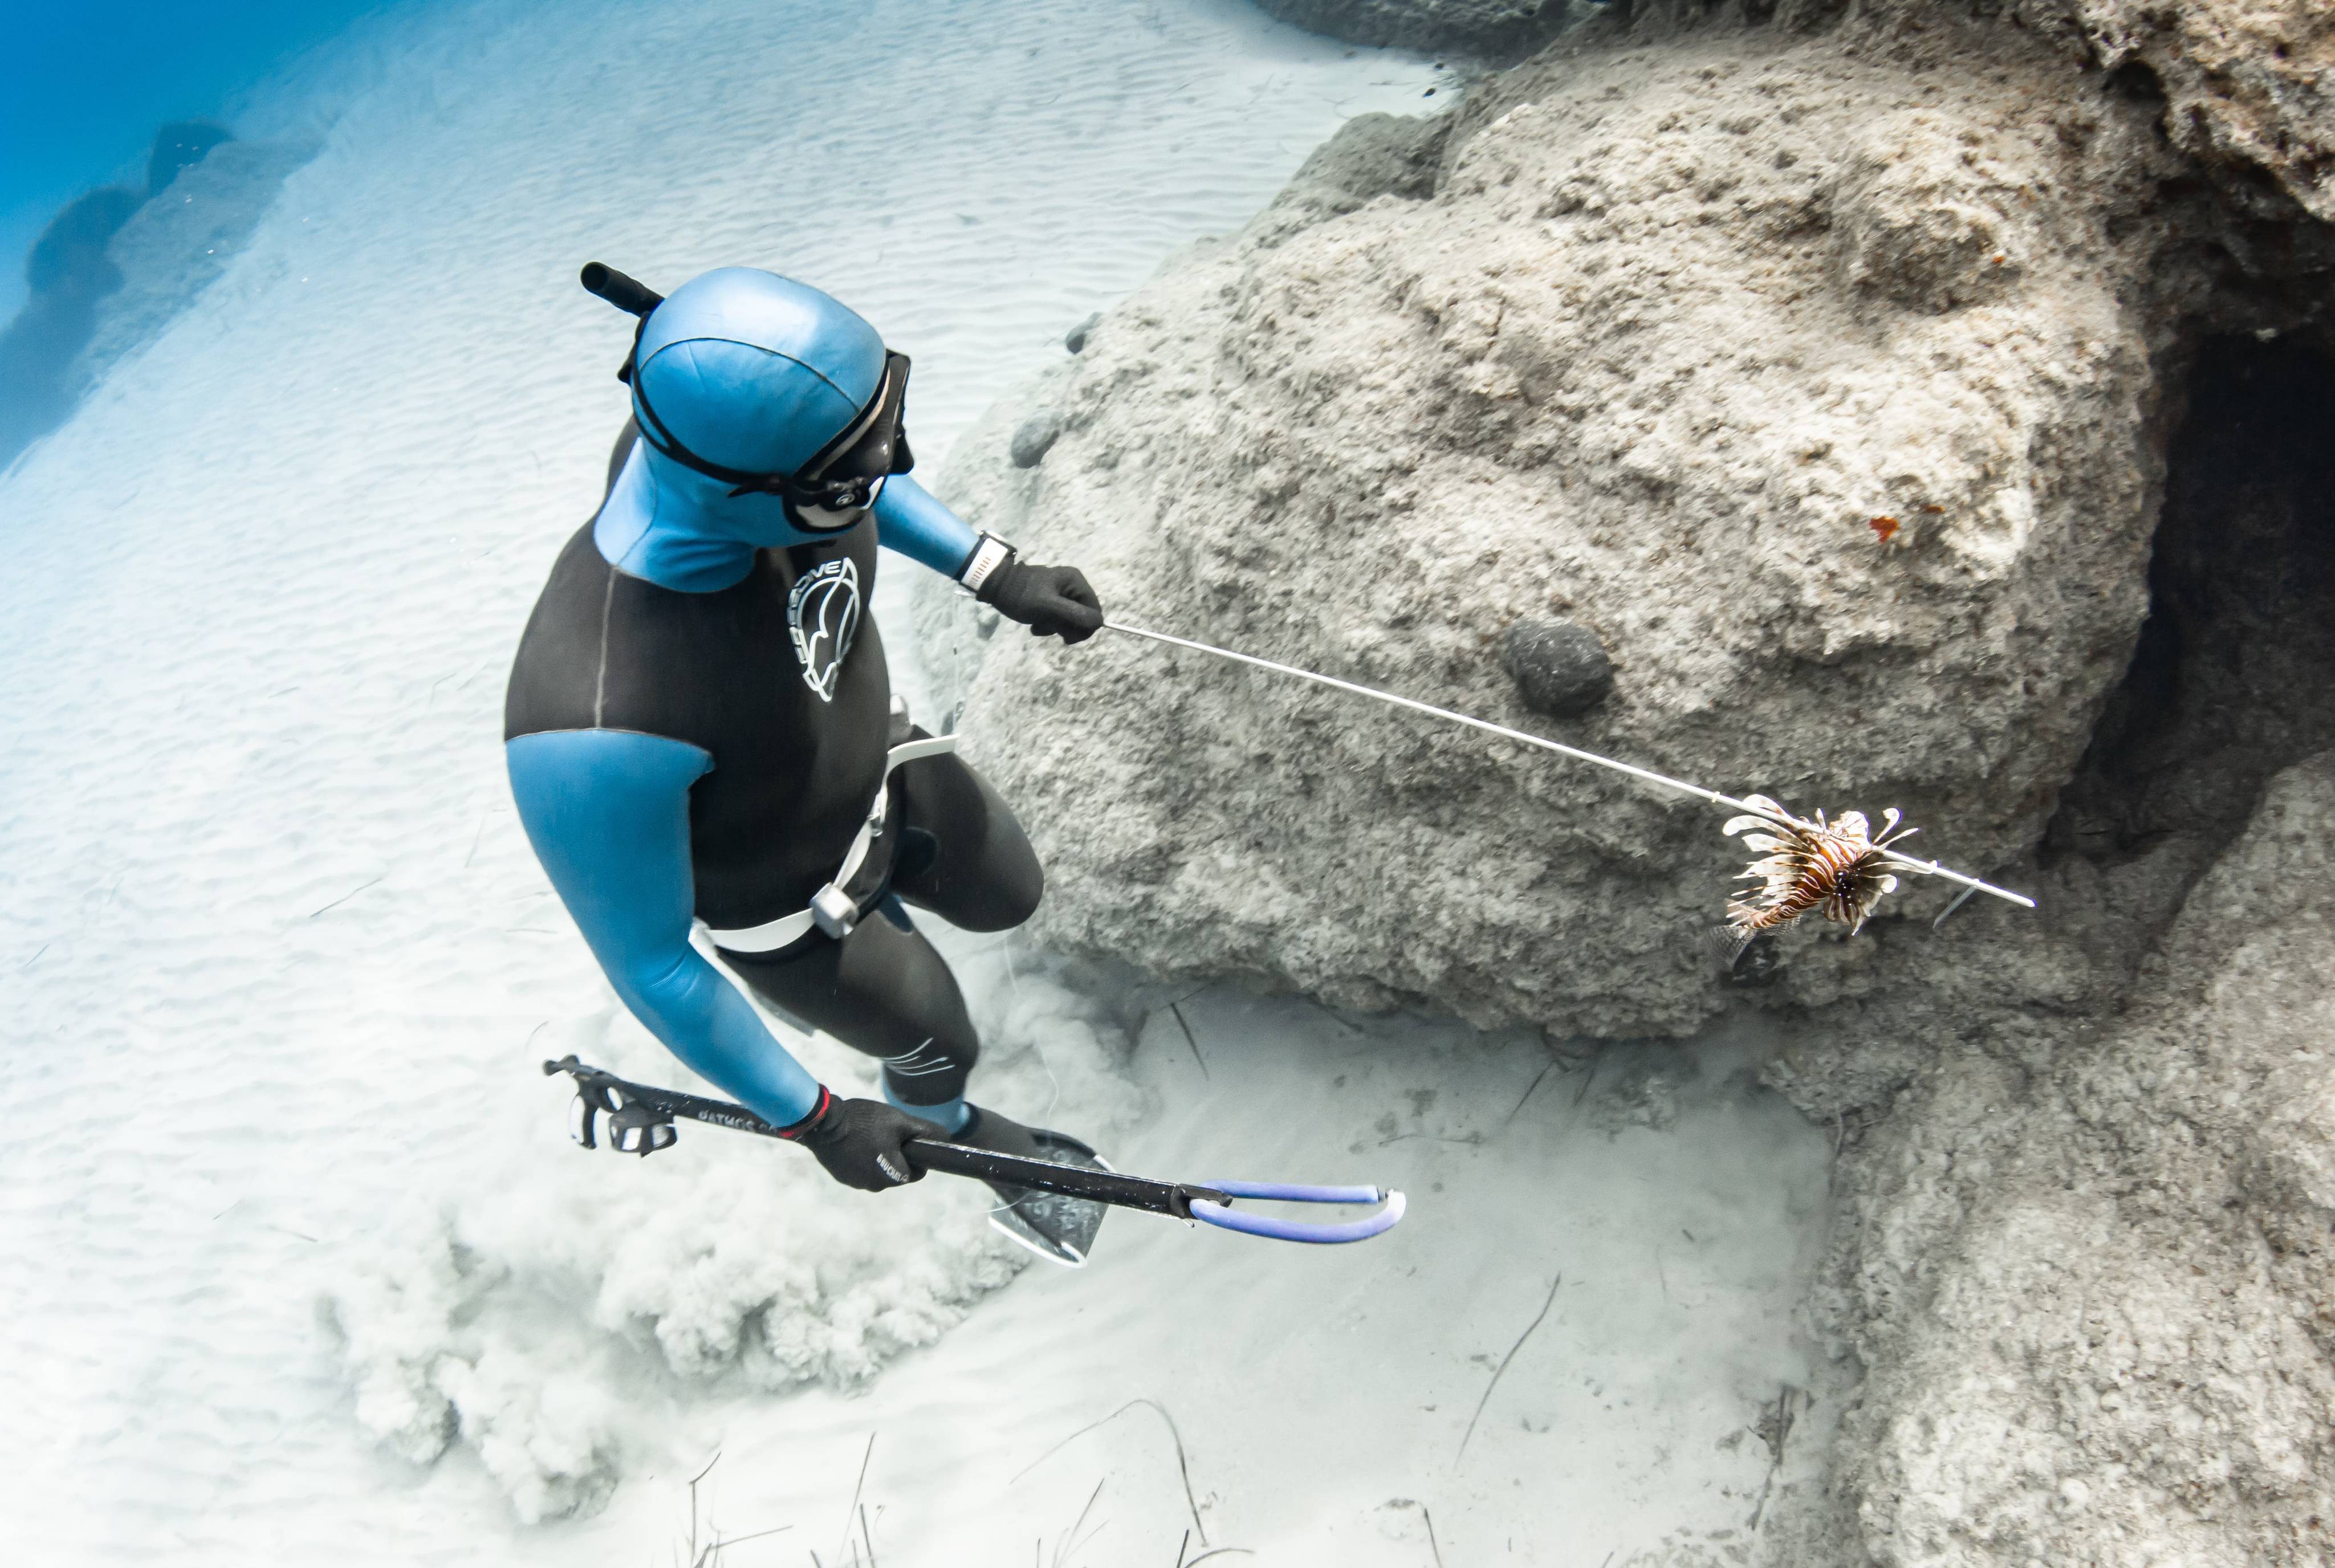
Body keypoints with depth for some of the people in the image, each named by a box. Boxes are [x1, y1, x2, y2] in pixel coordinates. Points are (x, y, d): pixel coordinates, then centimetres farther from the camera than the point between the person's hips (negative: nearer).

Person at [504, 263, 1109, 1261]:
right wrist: (813, 1122, -18)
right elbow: (648, 965, -29)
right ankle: (959, 1136, 61)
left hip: (881, 765, 5)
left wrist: (995, 573, -7)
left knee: (1006, 899, 29)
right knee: (938, 1044, 23)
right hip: (783, 906, -5)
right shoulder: (592, 733, -47)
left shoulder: (736, 417, -31)